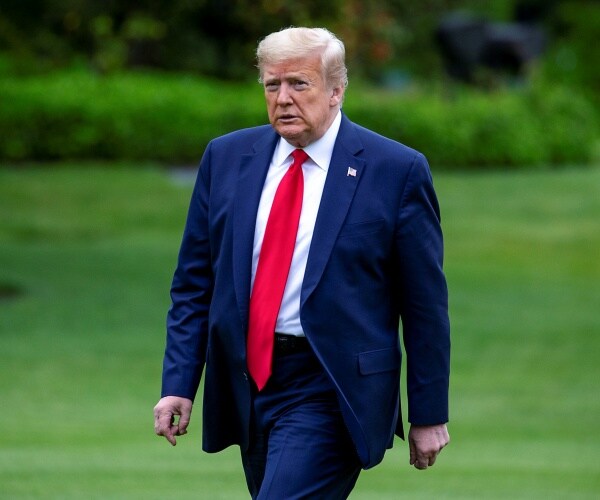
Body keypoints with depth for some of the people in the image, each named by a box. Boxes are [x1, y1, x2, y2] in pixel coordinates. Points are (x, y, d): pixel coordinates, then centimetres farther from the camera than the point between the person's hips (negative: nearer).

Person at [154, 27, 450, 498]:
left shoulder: (396, 171, -6)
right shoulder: (226, 158, 7)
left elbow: (425, 304, -3)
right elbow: (194, 283, 10)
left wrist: (429, 415, -2)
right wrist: (179, 383, 1)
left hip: (329, 392, -5)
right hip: (247, 384, 6)